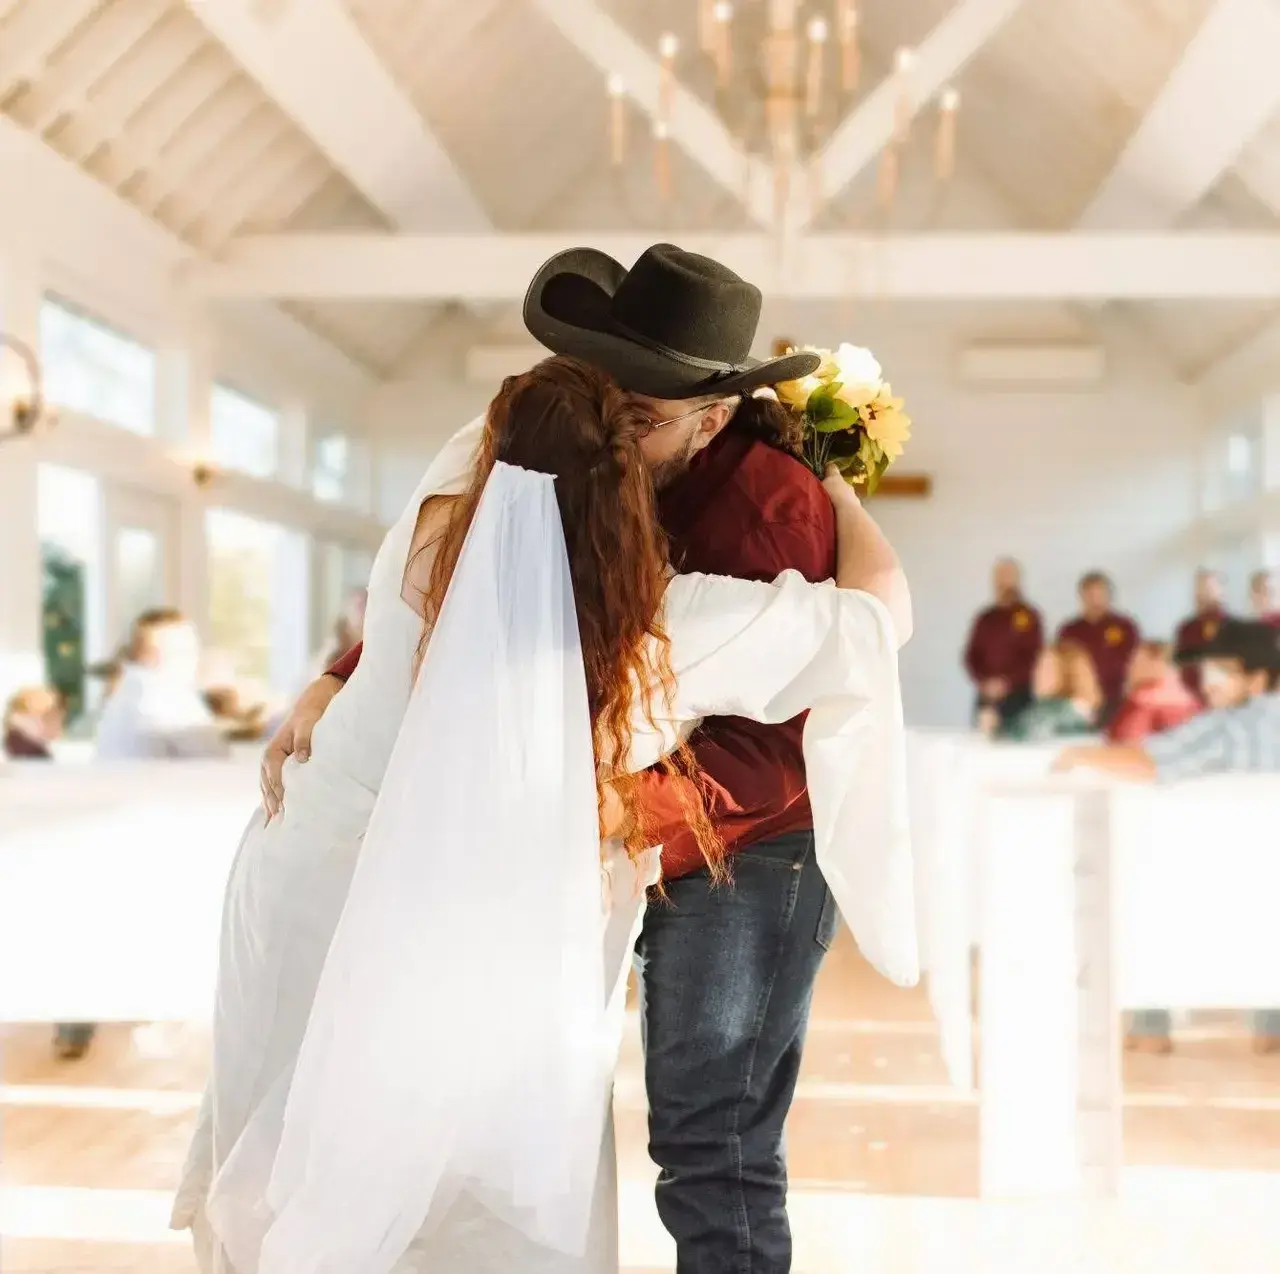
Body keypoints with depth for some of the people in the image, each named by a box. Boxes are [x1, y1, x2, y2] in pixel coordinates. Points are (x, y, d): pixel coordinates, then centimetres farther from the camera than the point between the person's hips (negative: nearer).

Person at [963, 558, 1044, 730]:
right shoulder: (985, 618, 14)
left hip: (1018, 696, -4)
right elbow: (971, 656, 12)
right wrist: (983, 683, -5)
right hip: (986, 697, 4)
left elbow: (1035, 658, -4)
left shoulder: (1030, 616, 1)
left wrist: (1007, 683, -12)